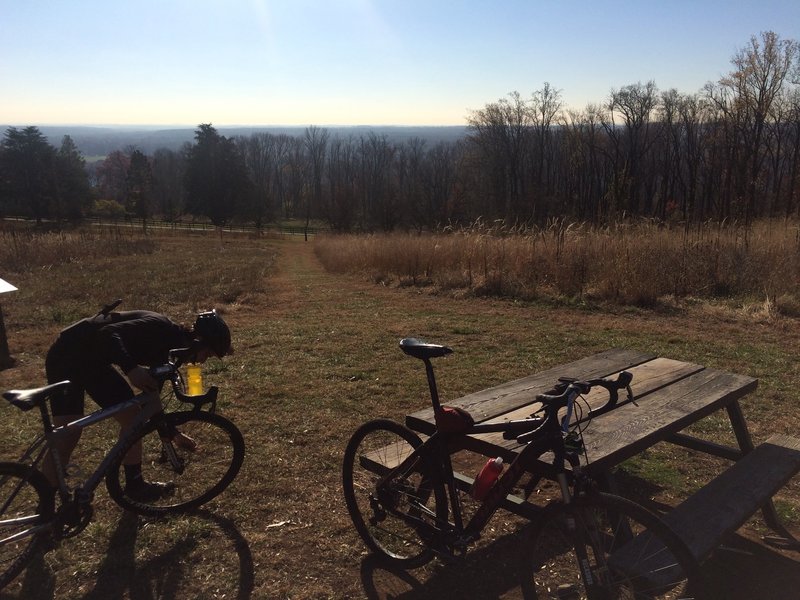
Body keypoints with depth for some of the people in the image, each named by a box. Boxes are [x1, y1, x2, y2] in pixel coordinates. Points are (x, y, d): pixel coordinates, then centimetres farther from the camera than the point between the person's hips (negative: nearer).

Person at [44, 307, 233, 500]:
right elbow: (108, 334, -34)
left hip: (94, 359, 9)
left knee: (132, 416, 8)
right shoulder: (159, 327, -22)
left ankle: (135, 486, 21)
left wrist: (174, 433, 22)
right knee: (67, 438, -14)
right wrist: (131, 369, -48)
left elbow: (151, 394, 17)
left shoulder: (167, 345, 6)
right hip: (68, 355, -9)